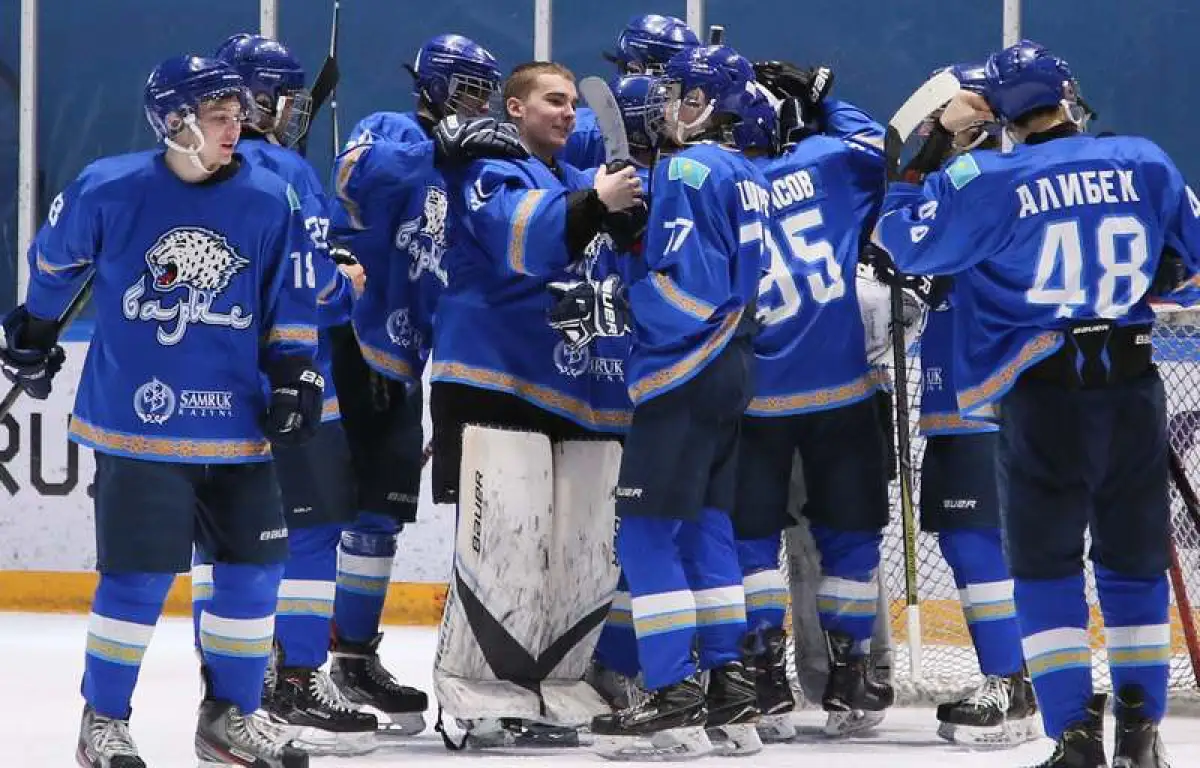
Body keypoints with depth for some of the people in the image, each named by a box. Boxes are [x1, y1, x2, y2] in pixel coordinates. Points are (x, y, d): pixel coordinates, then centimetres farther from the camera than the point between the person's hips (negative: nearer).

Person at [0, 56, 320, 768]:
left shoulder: (271, 201, -1)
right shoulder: (109, 190, -7)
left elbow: (293, 297, 9)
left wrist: (294, 371, -1)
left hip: (236, 425, 4)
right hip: (137, 421, -3)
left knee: (254, 565, 5)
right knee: (140, 572, -5)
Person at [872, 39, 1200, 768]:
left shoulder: (988, 180, -10)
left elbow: (904, 238, -3)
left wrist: (935, 145, 3)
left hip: (1043, 396, -3)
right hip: (1133, 387, 3)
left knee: (1047, 565, 5)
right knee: (1136, 561, 14)